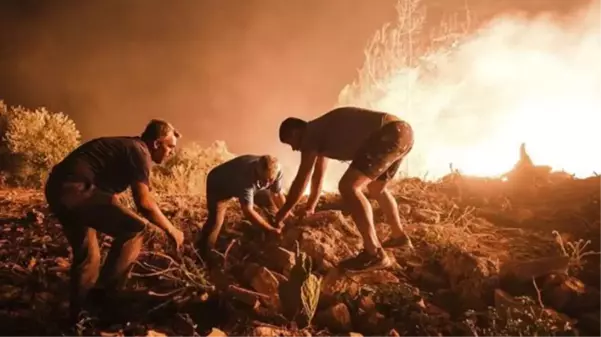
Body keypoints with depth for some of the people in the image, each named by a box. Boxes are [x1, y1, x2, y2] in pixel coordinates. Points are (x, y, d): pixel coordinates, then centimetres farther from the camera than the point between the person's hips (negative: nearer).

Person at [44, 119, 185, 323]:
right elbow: (144, 203, -13)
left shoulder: (126, 147, 23)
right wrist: (171, 230, -1)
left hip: (58, 188, 10)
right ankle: (106, 295, -1)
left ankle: (76, 314, 33)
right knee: (135, 228, -10)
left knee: (87, 257, 21)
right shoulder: (139, 152, -6)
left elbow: (109, 190, 31)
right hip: (75, 190, -10)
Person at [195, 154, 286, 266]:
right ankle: (204, 255, -7)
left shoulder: (276, 171, -27)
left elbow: (277, 194, -10)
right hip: (218, 183, -7)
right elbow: (248, 211, -44)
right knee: (216, 220, -22)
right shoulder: (246, 176, -45)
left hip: (236, 183, 7)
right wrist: (271, 229, -39)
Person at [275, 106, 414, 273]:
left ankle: (374, 254, -17)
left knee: (348, 186, -16)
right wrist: (310, 208, 44)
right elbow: (318, 176, 35)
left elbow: (301, 179, 0)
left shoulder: (311, 133, -2)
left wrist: (284, 211, 11)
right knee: (376, 189, 28)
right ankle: (399, 236, 42)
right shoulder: (321, 134, 25)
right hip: (402, 132, 11)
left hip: (390, 134, -11)